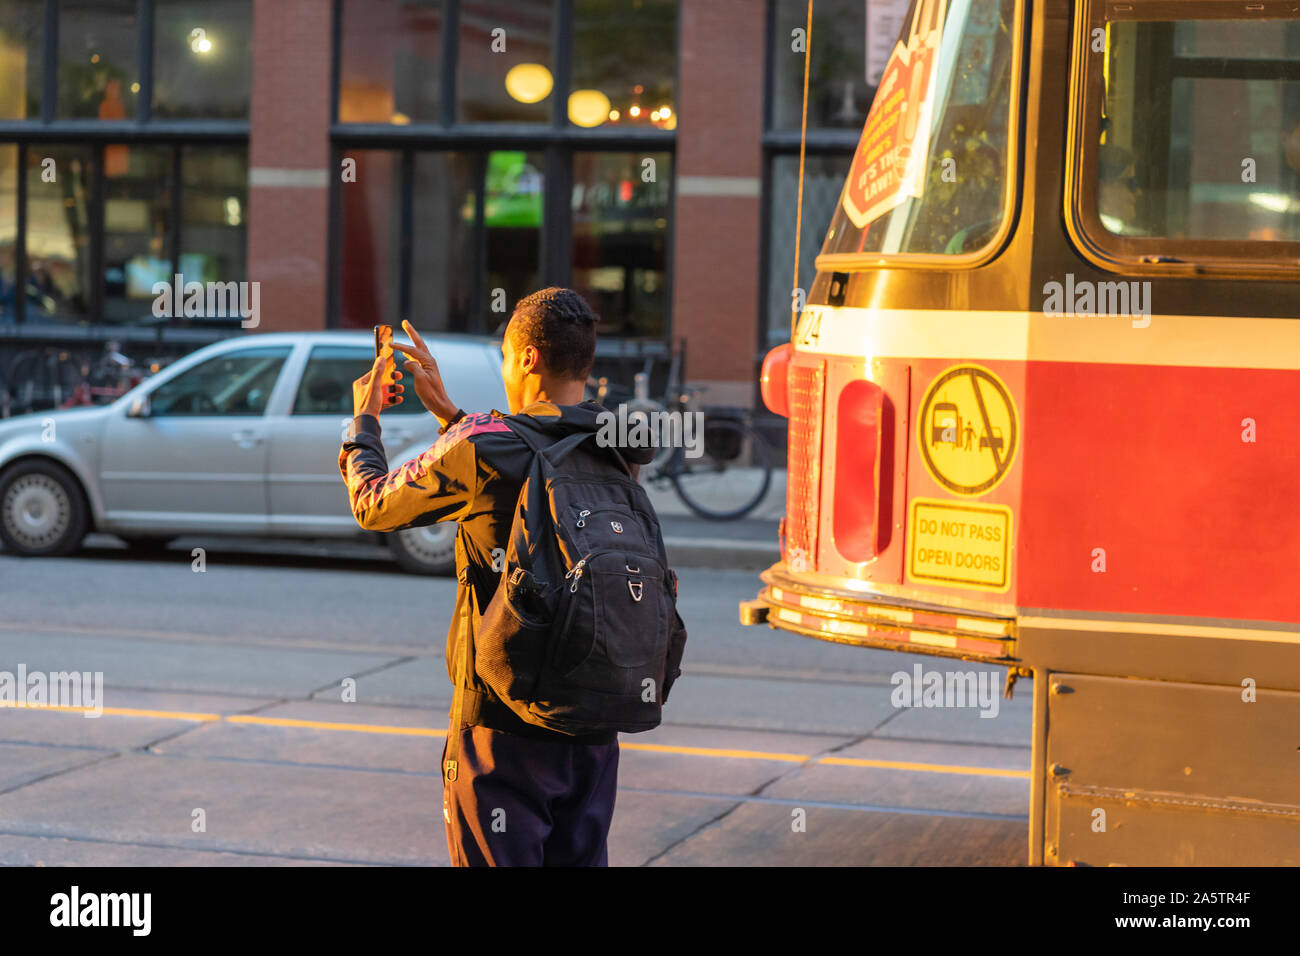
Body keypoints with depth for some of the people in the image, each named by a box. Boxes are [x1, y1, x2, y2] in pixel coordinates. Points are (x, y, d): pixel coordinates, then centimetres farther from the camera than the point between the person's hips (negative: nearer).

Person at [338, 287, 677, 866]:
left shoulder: (480, 450, -16)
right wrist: (443, 406, 28)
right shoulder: (616, 452, 2)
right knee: (580, 859, 14)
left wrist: (364, 420, 18)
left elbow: (374, 505, 0)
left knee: (500, 860, 3)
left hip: (506, 719, -5)